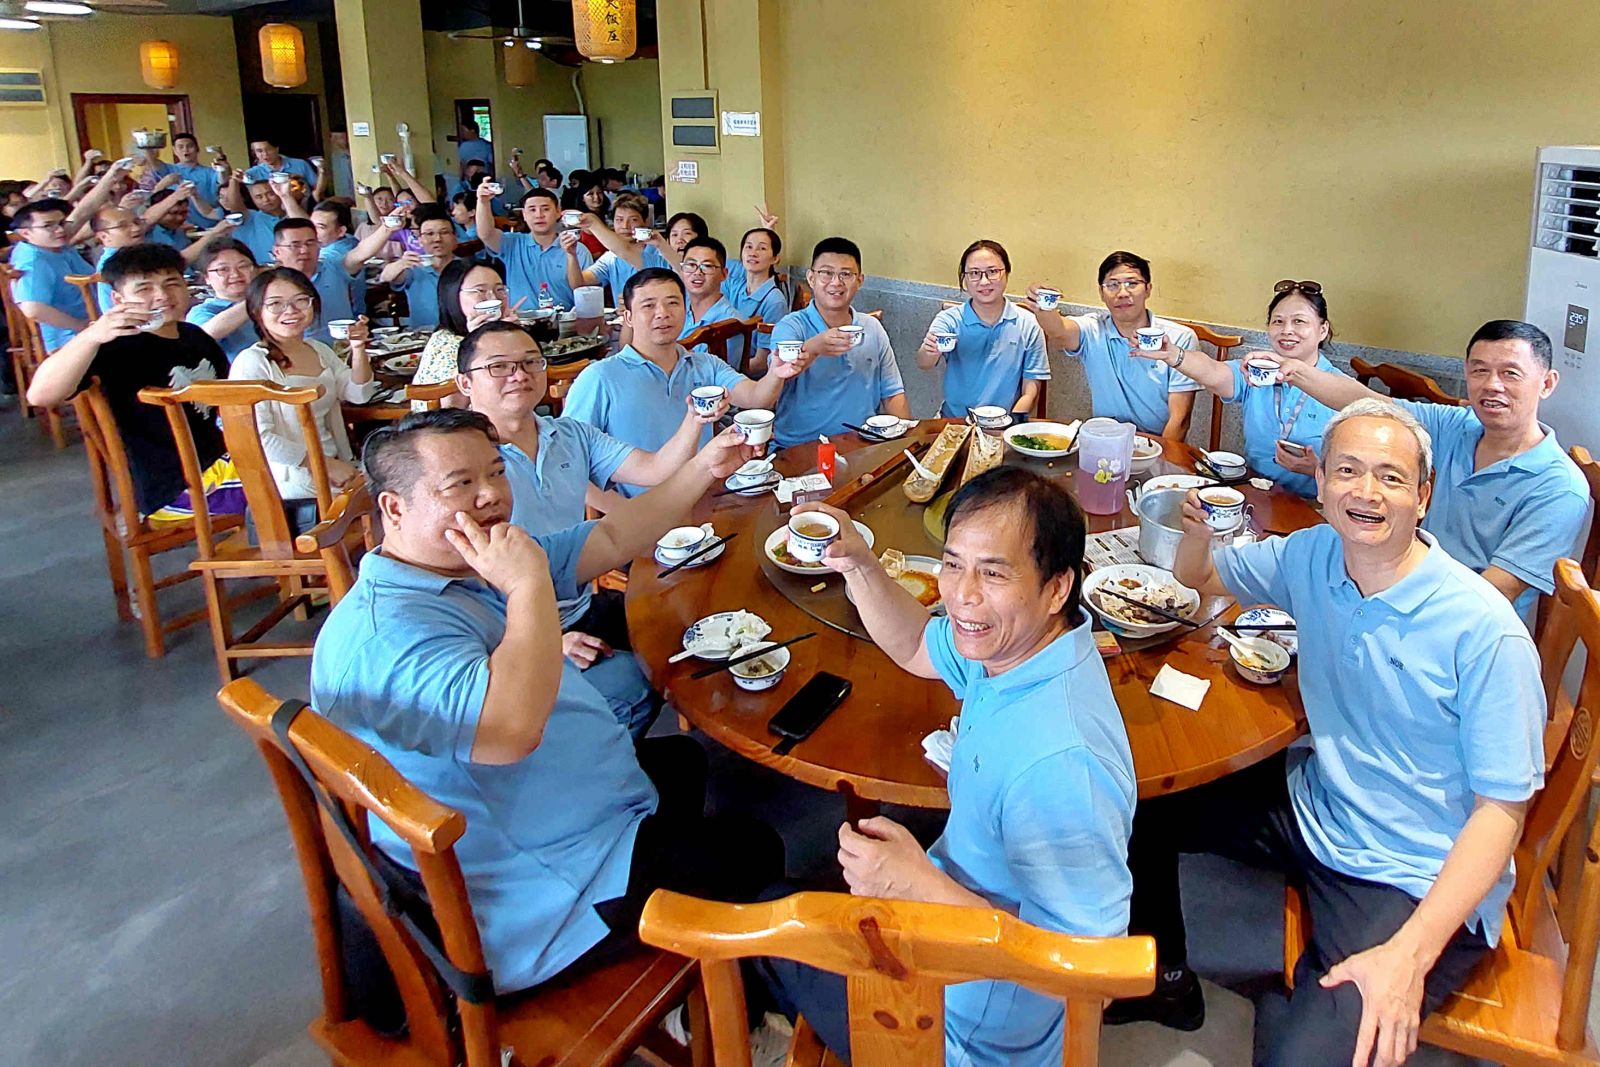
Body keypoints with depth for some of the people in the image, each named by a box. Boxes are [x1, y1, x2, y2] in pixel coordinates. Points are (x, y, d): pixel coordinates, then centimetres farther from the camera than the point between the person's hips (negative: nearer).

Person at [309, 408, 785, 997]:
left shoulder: (476, 564, 3)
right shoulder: (388, 631, -30)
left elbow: (612, 541, 11)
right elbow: (510, 729, -45)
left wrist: (703, 471, 7)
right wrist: (530, 585, -36)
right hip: (540, 910, -10)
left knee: (683, 758, 32)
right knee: (752, 852, 7)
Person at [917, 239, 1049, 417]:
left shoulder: (1028, 325, 2)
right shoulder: (949, 320, 1)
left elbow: (1030, 393, 4)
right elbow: (924, 364, -17)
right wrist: (929, 352, -39)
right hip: (953, 422, 0)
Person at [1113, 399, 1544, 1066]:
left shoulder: (1485, 631, -22)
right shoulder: (1312, 558, -4)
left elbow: (1502, 807, -18)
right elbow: (1202, 577, 13)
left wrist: (1411, 954, -29)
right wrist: (1197, 530, -14)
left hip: (1415, 883, -6)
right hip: (1311, 802, 7)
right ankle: (1167, 982, 33)